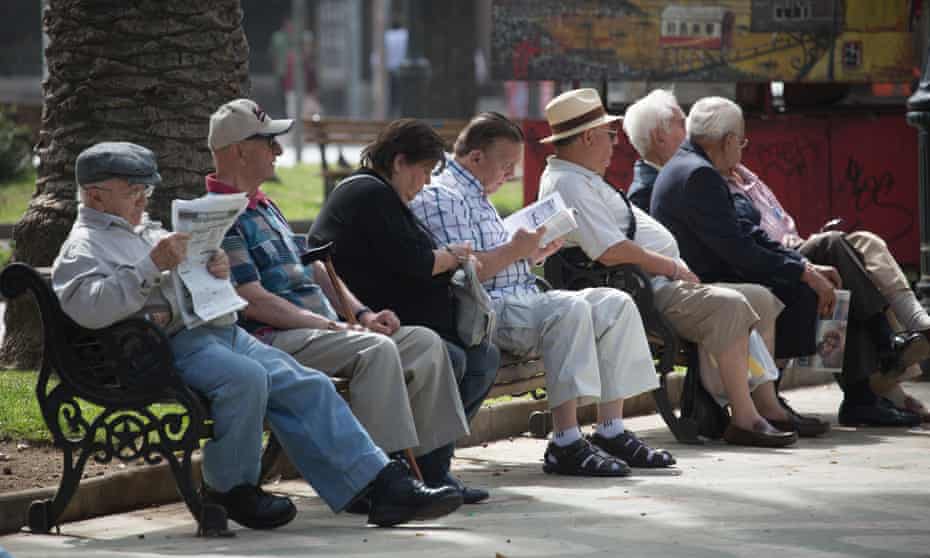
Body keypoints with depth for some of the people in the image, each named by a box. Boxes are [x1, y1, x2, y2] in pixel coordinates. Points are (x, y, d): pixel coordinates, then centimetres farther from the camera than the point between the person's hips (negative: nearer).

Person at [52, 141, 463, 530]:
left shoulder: (145, 230, 29)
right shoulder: (85, 246, 1)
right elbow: (88, 307, -19)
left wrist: (216, 271, 3)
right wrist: (153, 266, -23)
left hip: (217, 328, 9)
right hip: (171, 343, -9)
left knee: (307, 386, -7)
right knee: (245, 377, -35)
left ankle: (383, 485, -12)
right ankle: (230, 489, -14)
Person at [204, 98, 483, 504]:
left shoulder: (265, 208, 24)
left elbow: (313, 267, 25)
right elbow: (251, 300, -17)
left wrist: (361, 314, 9)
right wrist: (329, 327, -17)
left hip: (318, 330, 10)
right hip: (273, 341, -10)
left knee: (425, 342, -1)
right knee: (376, 349, -31)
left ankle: (432, 470, -2)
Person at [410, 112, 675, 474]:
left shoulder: (477, 196, 27)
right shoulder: (439, 197, -8)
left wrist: (534, 253, 13)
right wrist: (514, 250, -14)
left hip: (519, 299, 11)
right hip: (487, 309, -11)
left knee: (616, 305, -1)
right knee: (569, 308, -34)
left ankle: (610, 431, -7)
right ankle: (566, 445, -37)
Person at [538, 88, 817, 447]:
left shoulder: (582, 180, 22)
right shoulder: (568, 185, -15)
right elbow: (611, 252, -24)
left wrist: (676, 268, 16)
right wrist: (670, 266, -13)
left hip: (661, 283, 12)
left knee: (760, 300, 11)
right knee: (728, 306, -30)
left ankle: (767, 407, 10)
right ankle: (743, 419, -28)